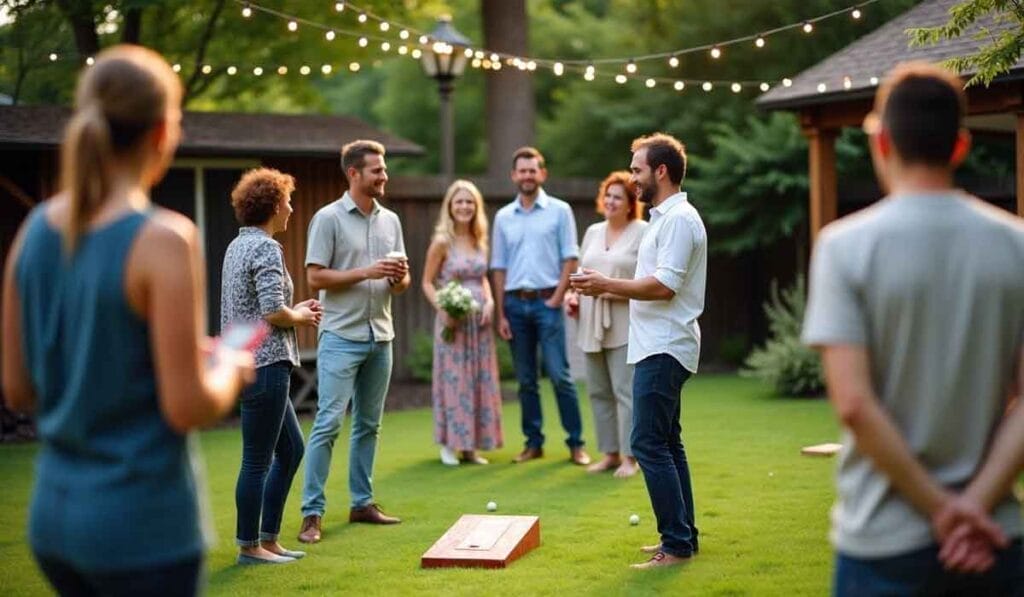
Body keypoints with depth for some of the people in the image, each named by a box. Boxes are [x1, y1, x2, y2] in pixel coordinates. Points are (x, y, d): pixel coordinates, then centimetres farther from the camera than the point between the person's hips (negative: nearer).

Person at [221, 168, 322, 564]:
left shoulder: (238, 246, 15)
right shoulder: (266, 248, -14)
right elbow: (273, 312, -22)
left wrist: (296, 310, 14)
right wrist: (301, 317, -3)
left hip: (245, 362, 10)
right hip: (264, 364, -10)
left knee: (290, 449, 17)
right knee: (258, 459, 0)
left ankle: (268, 539, 22)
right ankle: (249, 547, 9)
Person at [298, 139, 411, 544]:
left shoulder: (390, 220, 12)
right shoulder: (329, 218, -6)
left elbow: (401, 283, 16)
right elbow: (315, 278, -10)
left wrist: (400, 277, -8)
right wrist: (366, 273, -18)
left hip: (380, 336, 6)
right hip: (341, 336, -6)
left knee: (368, 424, 12)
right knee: (328, 423, -8)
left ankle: (362, 503, 21)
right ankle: (312, 513, -6)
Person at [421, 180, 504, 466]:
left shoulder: (480, 241, 9)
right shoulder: (442, 242, -6)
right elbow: (427, 282, -3)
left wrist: (489, 301, 0)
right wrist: (442, 308, -17)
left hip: (479, 319, 5)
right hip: (453, 321, -5)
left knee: (479, 380, 5)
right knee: (453, 379, -2)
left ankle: (471, 445, 13)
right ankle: (449, 445, 7)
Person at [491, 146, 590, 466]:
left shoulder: (559, 211, 2)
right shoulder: (503, 217, 10)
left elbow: (570, 259, 0)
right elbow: (499, 269, 11)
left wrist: (556, 299, -9)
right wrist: (501, 314, 5)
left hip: (547, 301, -3)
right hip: (515, 303, 3)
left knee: (559, 375, -7)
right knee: (525, 379, 7)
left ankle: (576, 443, -1)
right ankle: (533, 442, 15)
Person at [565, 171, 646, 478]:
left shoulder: (643, 233, -3)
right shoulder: (592, 232, 17)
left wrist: (622, 292, -19)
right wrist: (573, 294, 6)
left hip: (624, 328, -7)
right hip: (591, 326, 7)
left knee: (625, 391, -8)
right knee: (599, 392, 9)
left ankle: (629, 457, -3)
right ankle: (610, 453, 17)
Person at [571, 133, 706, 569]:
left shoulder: (679, 219, -15)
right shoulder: (664, 217, 18)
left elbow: (664, 286, -23)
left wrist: (607, 284, -16)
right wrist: (608, 290, 13)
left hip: (664, 350, -11)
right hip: (657, 347, 11)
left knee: (649, 443, -12)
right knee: (666, 443, 15)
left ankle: (677, 545, -10)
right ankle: (683, 537, 21)